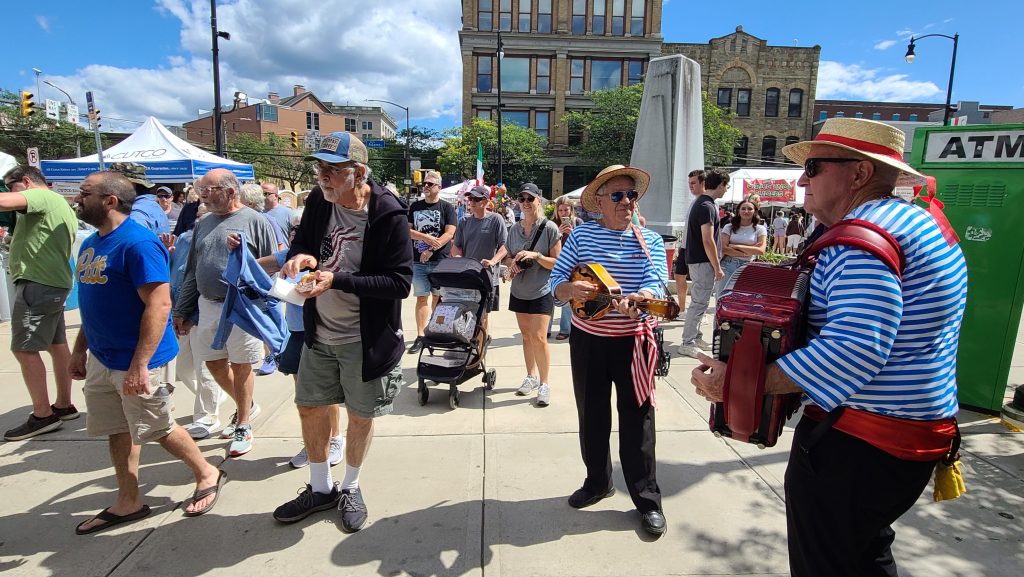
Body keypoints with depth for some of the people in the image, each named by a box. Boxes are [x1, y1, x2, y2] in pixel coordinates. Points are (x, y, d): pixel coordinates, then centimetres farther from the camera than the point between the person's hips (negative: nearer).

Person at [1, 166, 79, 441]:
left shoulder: (40, 195, -10)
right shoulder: (63, 205, 21)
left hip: (36, 283, -10)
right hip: (56, 282, 10)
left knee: (24, 349, -7)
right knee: (57, 344, 14)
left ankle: (43, 415, -4)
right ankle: (64, 405, 22)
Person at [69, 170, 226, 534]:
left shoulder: (138, 243, -19)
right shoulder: (91, 243, 10)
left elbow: (159, 305, -24)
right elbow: (94, 303, 19)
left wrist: (139, 365, -27)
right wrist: (80, 351, 19)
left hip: (136, 362, -8)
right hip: (100, 359, 9)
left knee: (158, 429, 4)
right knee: (118, 432, 15)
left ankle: (208, 475, 25)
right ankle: (128, 503, 29)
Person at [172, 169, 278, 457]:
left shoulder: (255, 221, -6)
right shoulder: (203, 224, 12)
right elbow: (191, 271, 16)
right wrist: (182, 311, 15)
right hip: (208, 306, 6)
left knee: (240, 368, 4)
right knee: (214, 364, 13)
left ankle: (243, 426, 21)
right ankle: (246, 406, 37)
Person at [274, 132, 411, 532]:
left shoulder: (389, 215, -20)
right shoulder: (318, 201, -3)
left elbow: (400, 282, -23)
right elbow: (301, 244, 13)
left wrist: (338, 280, -30)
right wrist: (301, 257, -12)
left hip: (366, 338, -5)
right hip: (319, 333, 6)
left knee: (360, 416, 11)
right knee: (310, 408, 16)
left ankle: (350, 488, 38)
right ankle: (320, 488, 39)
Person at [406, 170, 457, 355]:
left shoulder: (447, 208, 2)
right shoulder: (415, 207, 12)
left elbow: (449, 233, -8)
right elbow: (407, 230, 6)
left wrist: (431, 250, -15)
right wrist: (426, 237, -11)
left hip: (441, 261, -2)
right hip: (418, 261, 2)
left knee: (438, 297, 5)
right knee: (422, 297, 0)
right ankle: (420, 336, 1)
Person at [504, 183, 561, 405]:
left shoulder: (549, 228, -9)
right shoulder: (514, 229, 6)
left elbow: (558, 262, -9)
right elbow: (508, 258, 15)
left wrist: (536, 256, -23)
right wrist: (513, 263, -7)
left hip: (542, 291, -5)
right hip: (519, 291, 5)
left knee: (539, 337, -10)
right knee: (526, 335, 12)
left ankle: (544, 383, 4)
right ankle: (531, 376, 27)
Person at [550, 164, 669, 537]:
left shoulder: (651, 241, -2)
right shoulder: (580, 235, 0)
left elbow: (656, 284, -17)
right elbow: (556, 280, -2)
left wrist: (636, 299, -39)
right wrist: (571, 289, -26)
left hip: (633, 341, -2)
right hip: (587, 339, 2)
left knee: (637, 420, 4)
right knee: (591, 416, 14)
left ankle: (648, 499, 20)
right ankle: (597, 481, 36)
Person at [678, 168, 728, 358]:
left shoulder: (700, 202, 13)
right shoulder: (707, 207, -18)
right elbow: (708, 241, -22)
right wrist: (717, 267, -16)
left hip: (696, 260, 10)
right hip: (703, 262, -10)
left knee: (699, 301, 17)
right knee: (698, 303, -5)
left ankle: (696, 337, 27)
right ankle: (687, 344, 1)